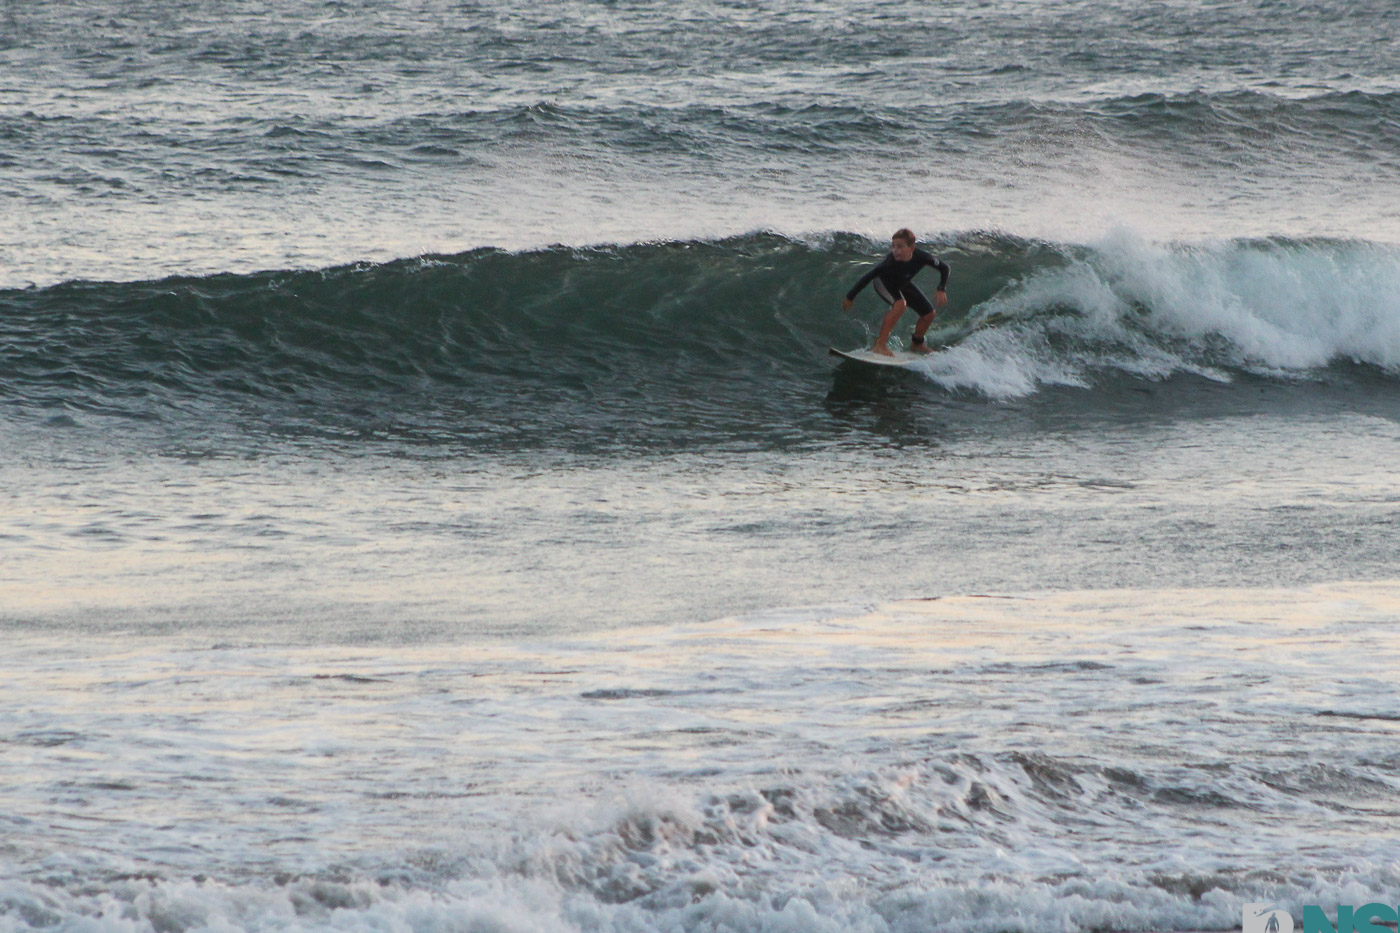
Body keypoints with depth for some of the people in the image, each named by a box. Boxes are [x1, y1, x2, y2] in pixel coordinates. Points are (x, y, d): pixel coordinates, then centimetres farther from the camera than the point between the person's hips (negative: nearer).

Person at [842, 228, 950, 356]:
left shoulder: (920, 257, -33)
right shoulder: (890, 262, -41)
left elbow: (944, 268, -17)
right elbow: (868, 277, -30)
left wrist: (941, 290, -28)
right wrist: (850, 297, -23)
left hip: (902, 285, 5)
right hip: (883, 283, -5)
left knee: (929, 313, 2)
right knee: (900, 304, -34)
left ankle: (917, 344, 29)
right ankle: (880, 344, -29)